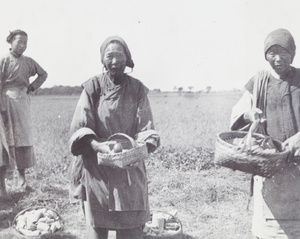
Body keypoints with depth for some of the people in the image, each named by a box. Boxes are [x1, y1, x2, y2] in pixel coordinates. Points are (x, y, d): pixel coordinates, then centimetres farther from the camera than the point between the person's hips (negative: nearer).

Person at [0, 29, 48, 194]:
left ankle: (21, 178, 15)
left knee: (24, 140, 6)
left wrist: (32, 87, 10)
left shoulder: (28, 62, 10)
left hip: (23, 102, 5)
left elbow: (43, 74, 25)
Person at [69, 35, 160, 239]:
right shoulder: (92, 88, -2)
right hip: (96, 167, -1)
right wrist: (97, 145, -27)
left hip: (130, 169, 1)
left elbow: (146, 129, -2)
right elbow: (79, 128, -8)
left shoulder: (138, 90, 1)